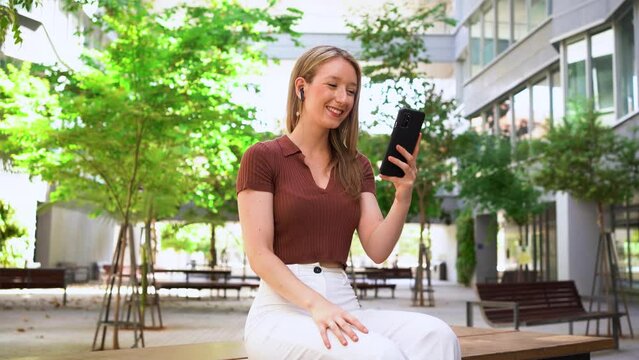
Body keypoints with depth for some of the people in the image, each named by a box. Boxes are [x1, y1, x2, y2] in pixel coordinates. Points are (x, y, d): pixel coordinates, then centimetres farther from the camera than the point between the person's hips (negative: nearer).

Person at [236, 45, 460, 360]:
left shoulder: (357, 166, 15)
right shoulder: (262, 157, 0)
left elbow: (377, 250, 4)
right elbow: (259, 255, -8)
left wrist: (403, 196, -13)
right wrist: (316, 305, -22)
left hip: (343, 305, 5)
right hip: (282, 311, -5)